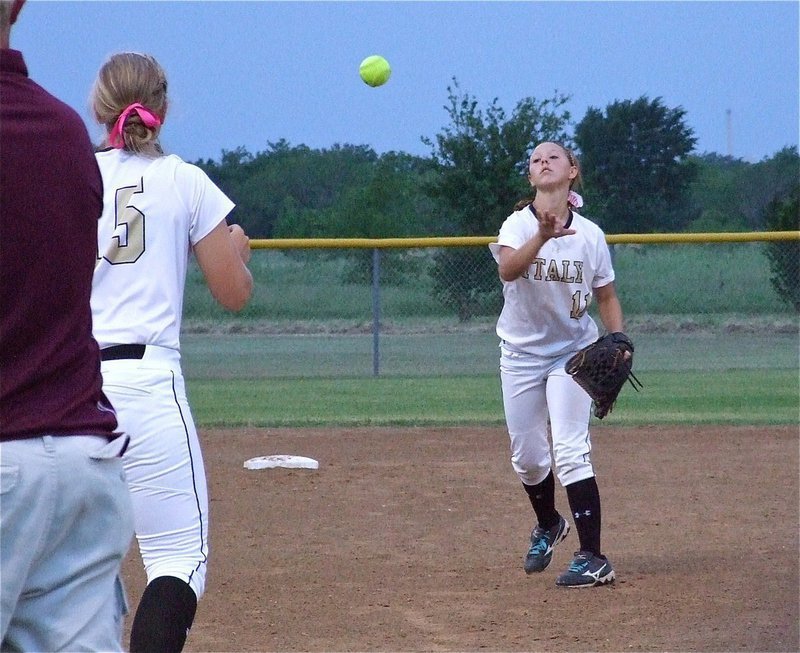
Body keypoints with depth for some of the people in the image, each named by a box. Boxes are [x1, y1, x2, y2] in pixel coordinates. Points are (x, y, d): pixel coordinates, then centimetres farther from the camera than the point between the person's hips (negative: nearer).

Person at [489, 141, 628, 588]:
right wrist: (542, 236, -49)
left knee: (571, 451, -15)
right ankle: (548, 525, 40)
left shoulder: (590, 235, -5)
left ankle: (593, 558, -17)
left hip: (574, 352, -1)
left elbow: (607, 297, 4)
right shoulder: (519, 225, -10)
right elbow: (508, 269, -31)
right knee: (527, 456, 10)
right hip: (522, 354, 1)